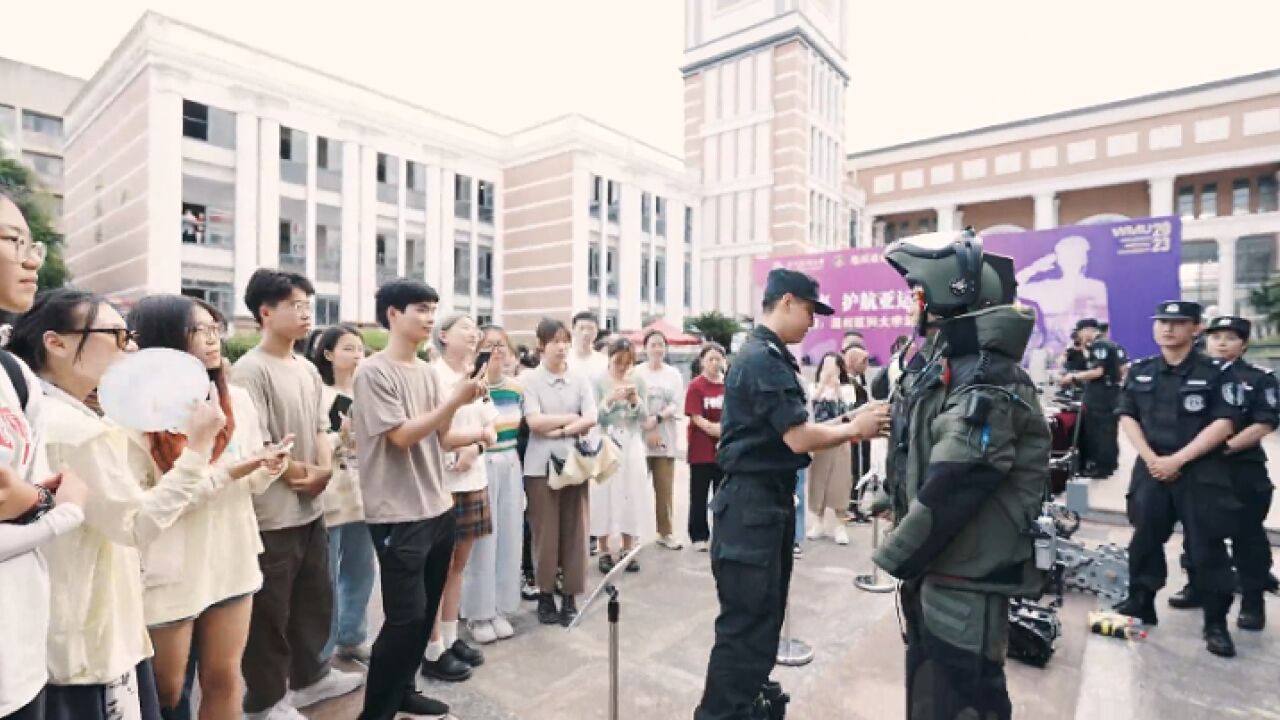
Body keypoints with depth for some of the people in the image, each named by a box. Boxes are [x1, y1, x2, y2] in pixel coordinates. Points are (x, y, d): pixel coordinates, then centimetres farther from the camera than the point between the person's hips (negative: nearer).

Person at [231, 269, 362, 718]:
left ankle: (309, 676, 39)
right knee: (270, 612, 8)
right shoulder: (249, 371, -16)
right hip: (272, 515, -8)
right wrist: (303, 474, -8)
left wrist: (324, 469, -5)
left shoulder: (308, 369, 9)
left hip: (311, 509, 8)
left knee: (316, 599, 20)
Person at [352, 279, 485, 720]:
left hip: (438, 508, 7)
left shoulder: (428, 371, 9)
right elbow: (402, 436, -18)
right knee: (406, 617, -3)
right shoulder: (374, 371, -12)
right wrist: (455, 400, -22)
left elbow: (441, 435, 8)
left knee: (426, 611, 16)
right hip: (399, 516, -7)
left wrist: (462, 403, -9)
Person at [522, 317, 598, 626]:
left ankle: (570, 596, 18)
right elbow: (534, 422, -11)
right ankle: (545, 595, 19)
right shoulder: (528, 379, -2)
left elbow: (591, 419, -4)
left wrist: (560, 430, -13)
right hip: (541, 464, -2)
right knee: (544, 531, 4)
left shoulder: (581, 380, 5)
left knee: (574, 529, 6)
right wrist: (572, 417, -6)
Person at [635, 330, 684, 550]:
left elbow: (676, 404, 0)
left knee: (665, 488, 6)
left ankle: (665, 532, 16)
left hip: (666, 438, 2)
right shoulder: (636, 372, 0)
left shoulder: (674, 374, 8)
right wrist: (647, 429, -13)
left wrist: (657, 419, -15)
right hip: (639, 437, -2)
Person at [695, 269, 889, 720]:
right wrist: (854, 429, -6)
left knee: (765, 613, 23)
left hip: (769, 500, 11)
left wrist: (848, 426, 6)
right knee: (746, 623, 1)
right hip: (753, 503, -11)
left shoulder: (768, 355, 13)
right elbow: (798, 438, -21)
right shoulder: (763, 358, -19)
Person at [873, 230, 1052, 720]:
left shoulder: (984, 381, -22)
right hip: (937, 569, 9)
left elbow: (951, 491, -26)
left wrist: (895, 556, -15)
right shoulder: (944, 366, 8)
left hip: (965, 578, -9)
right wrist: (905, 547, 11)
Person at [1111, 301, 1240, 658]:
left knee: (1206, 547, 1)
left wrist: (1178, 459, -15)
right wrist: (1150, 457, -7)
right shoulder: (1140, 371, 7)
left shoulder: (1214, 373, -2)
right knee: (1145, 540, 9)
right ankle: (1141, 604, 23)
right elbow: (1127, 417, 6)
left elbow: (1223, 424, -9)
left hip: (1202, 472, -3)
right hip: (1151, 469, 3)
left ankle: (1216, 623, 14)